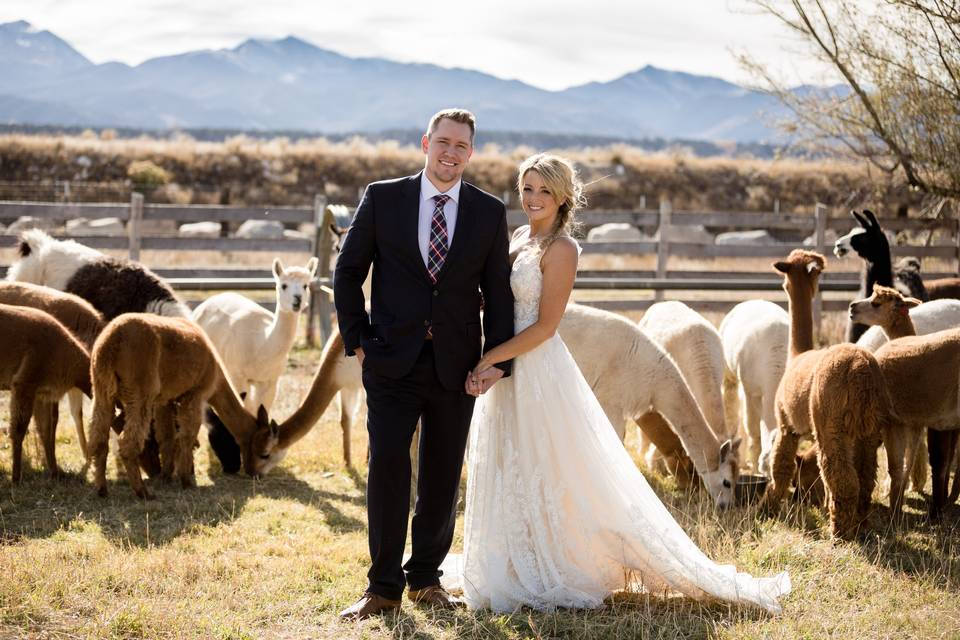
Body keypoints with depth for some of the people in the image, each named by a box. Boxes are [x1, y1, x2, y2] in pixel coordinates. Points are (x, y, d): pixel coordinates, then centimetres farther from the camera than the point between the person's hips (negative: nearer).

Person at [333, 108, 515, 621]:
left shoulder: (489, 212, 4)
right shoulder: (382, 198, 0)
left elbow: (498, 292, 5)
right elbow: (348, 271, 6)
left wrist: (499, 360, -2)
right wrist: (355, 339, -1)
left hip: (455, 363, 2)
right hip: (393, 360, -2)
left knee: (443, 476, 9)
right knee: (387, 466, -8)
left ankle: (426, 577, 24)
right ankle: (383, 587, 1)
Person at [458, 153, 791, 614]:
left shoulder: (560, 248, -13)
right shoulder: (519, 238, 11)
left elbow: (544, 326, -17)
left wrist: (491, 359, -17)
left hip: (538, 371, -9)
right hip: (506, 370, 9)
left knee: (551, 475, -2)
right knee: (511, 476, 15)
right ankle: (523, 573, 26)